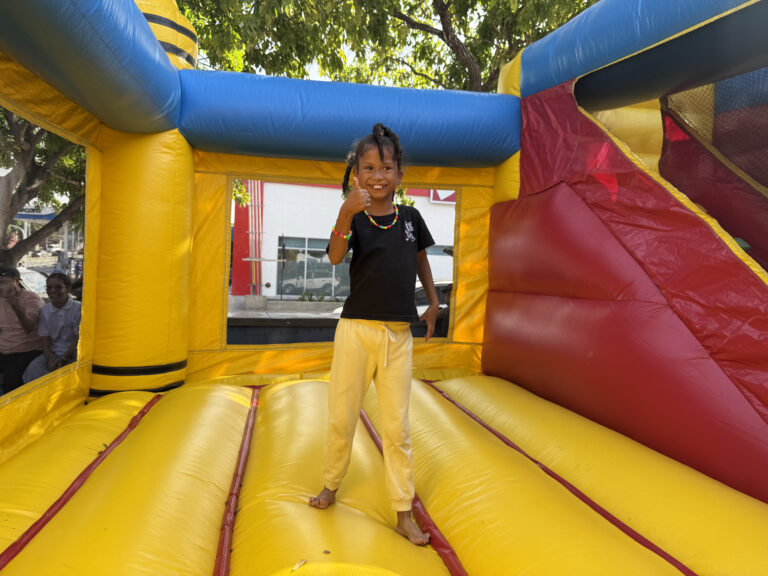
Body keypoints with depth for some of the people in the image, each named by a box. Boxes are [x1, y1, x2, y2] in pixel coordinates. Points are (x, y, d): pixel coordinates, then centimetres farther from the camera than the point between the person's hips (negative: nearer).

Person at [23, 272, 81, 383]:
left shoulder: (78, 308, -8)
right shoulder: (45, 310, 8)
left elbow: (78, 338, -9)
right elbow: (45, 338, 6)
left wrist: (63, 359, -14)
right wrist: (50, 357, -12)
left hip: (73, 353, -4)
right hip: (53, 352, 4)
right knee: (34, 366, -23)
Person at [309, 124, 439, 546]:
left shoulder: (410, 217, 3)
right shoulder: (355, 217, -6)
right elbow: (335, 257, -26)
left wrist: (433, 302, 21)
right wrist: (346, 215, -42)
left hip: (398, 335, 2)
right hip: (356, 329, -2)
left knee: (397, 427, 8)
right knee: (341, 417, 11)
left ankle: (403, 513, 21)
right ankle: (330, 485, 37)